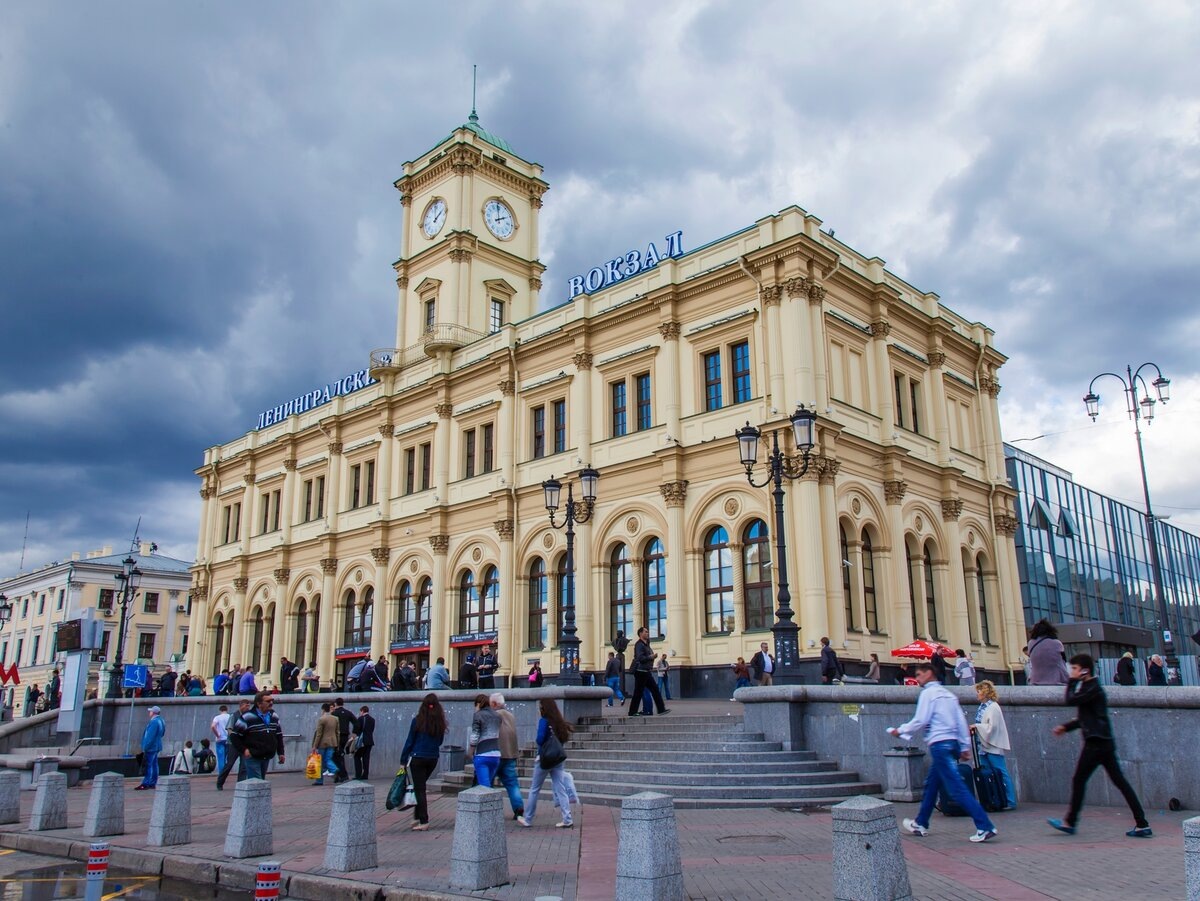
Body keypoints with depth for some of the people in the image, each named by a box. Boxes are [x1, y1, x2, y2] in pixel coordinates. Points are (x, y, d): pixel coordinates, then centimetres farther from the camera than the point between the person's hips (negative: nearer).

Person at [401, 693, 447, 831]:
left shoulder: (417, 720, -9)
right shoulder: (440, 722, -1)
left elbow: (409, 741, -5)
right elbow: (440, 742, 10)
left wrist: (403, 759, 1)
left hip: (418, 758, -4)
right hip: (433, 758, 4)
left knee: (419, 789, 1)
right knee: (420, 787, 20)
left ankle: (424, 821, -2)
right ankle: (417, 816, 18)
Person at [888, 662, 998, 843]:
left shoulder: (928, 693, -6)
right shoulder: (948, 694, 18)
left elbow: (920, 721, -13)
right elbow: (961, 721, 15)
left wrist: (901, 730, 0)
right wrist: (965, 746, 16)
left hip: (939, 744, -9)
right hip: (952, 742, 9)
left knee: (957, 788, -10)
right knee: (931, 785, 18)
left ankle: (984, 827, -15)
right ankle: (921, 824, 27)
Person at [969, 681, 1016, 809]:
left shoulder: (993, 707, -12)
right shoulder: (982, 707, 12)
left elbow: (992, 726, -18)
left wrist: (976, 726, -13)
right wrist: (974, 729, 2)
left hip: (993, 746, -8)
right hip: (983, 746, 8)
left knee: (1001, 773, -3)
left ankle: (1010, 802, 3)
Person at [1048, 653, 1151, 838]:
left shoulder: (1093, 688, -13)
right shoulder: (1088, 688, 18)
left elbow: (1071, 701, -21)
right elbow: (1084, 718, 25)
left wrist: (1072, 682, -9)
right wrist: (1065, 726, 17)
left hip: (1096, 743, -10)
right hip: (1104, 742, 10)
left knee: (1078, 780, 0)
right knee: (1120, 781, 6)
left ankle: (1070, 823, 8)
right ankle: (1142, 824, 3)